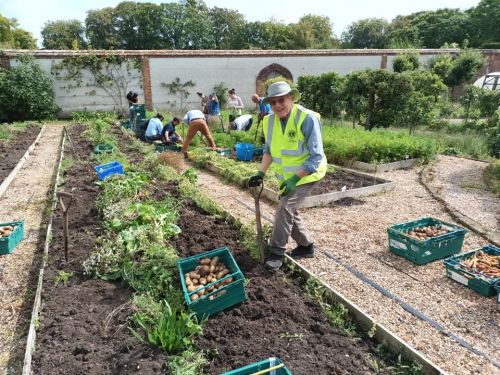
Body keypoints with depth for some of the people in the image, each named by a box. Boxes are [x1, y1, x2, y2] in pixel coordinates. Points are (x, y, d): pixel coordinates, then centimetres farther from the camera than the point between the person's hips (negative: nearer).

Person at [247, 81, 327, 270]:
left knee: (284, 208, -16)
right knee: (289, 210, 14)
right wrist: (261, 173, -5)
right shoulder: (270, 121, -5)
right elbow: (269, 149, 8)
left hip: (306, 174, -7)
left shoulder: (307, 119, -24)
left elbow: (316, 157, -23)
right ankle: (306, 245, 33)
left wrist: (295, 179, -28)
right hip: (287, 175, 7)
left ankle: (276, 253, -1)